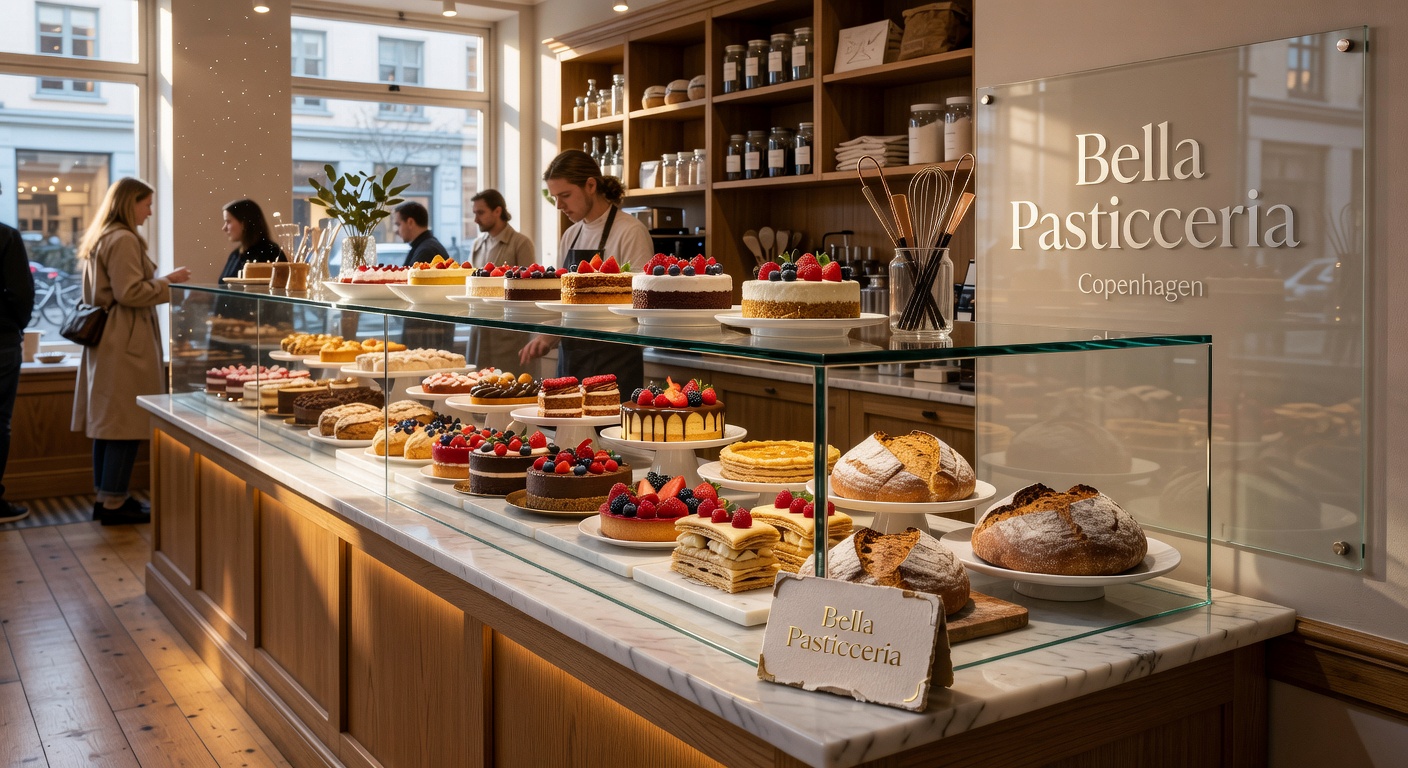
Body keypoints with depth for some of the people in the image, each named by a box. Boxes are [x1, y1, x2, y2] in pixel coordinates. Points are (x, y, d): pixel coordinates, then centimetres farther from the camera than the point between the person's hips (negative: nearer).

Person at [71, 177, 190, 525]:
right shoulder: (123, 240, -14)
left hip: (106, 339, 10)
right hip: (126, 342, -10)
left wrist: (162, 280, 16)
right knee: (127, 423, -5)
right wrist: (168, 282, -7)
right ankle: (113, 503, -1)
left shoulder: (99, 239, 17)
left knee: (107, 421, 13)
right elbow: (129, 293, -18)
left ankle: (106, 497, 19)